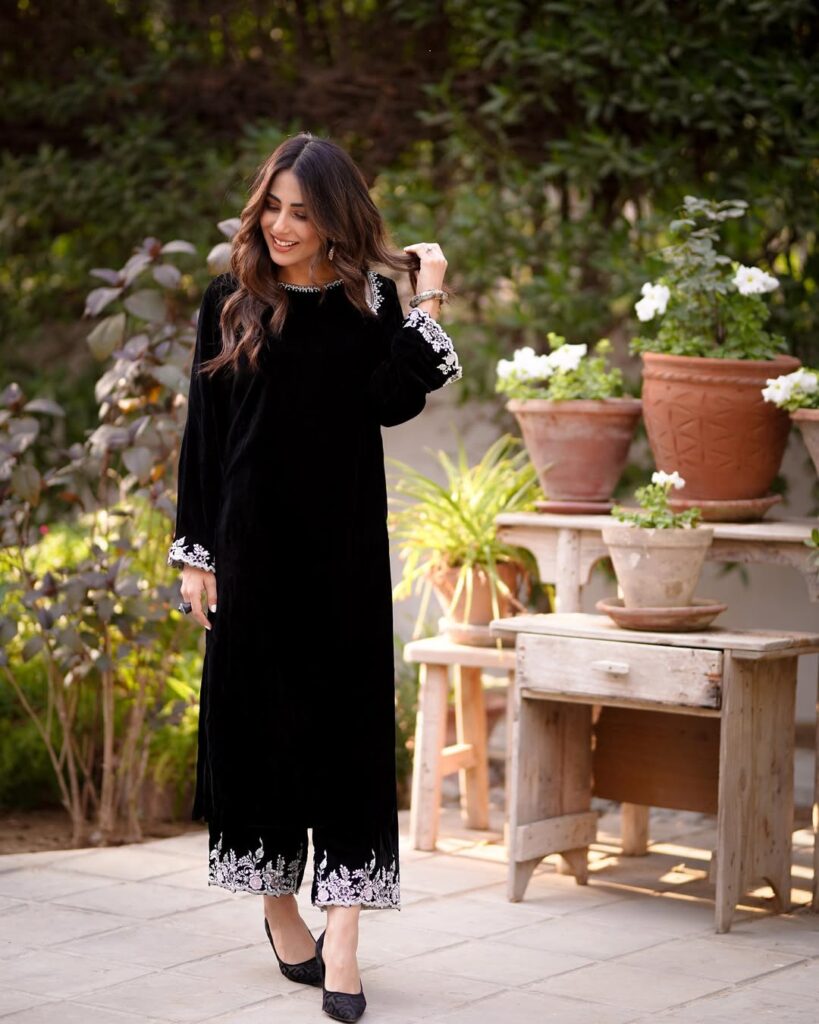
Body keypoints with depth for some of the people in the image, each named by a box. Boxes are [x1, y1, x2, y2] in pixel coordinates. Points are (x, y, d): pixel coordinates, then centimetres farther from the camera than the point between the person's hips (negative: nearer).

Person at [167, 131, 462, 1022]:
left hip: (342, 547, 0)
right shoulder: (232, 302, 3)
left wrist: (428, 303, -13)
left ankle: (342, 934, -2)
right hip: (251, 539, 0)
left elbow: (393, 404, -13)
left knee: (346, 722, -3)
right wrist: (195, 553, -2)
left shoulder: (370, 302, 3)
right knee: (255, 714, 6)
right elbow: (203, 431, 2)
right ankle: (279, 906, 23)